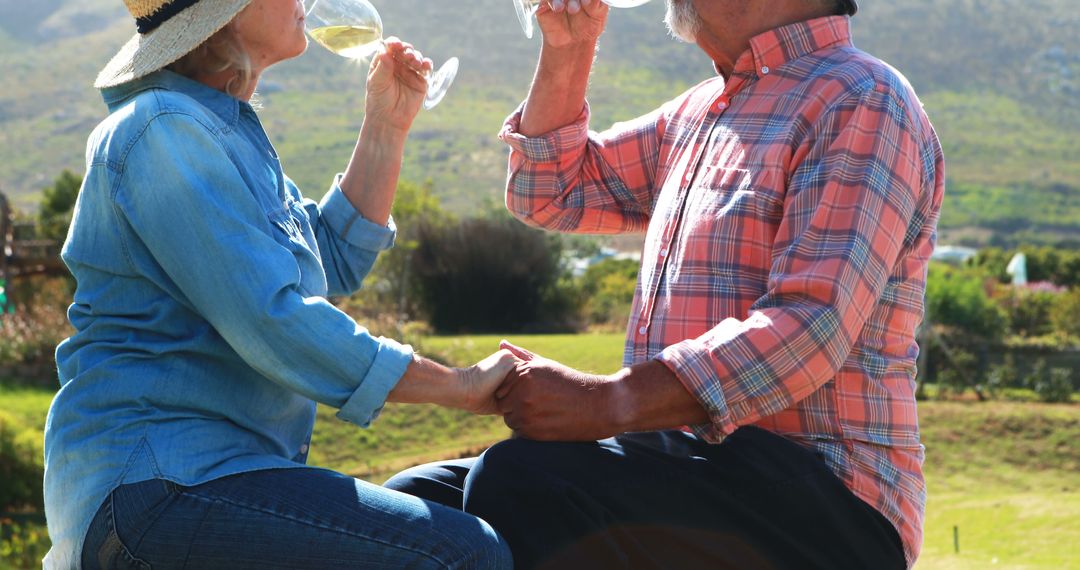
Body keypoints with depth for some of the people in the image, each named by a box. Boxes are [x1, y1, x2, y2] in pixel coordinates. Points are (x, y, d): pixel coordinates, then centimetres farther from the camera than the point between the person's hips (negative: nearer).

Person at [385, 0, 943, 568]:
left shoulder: (863, 101, -9)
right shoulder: (697, 112, 21)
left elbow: (810, 329, -22)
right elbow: (551, 193, 29)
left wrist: (604, 402, -30)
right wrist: (567, 48, 14)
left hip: (822, 500, -8)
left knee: (523, 485, -29)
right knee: (419, 495, -3)